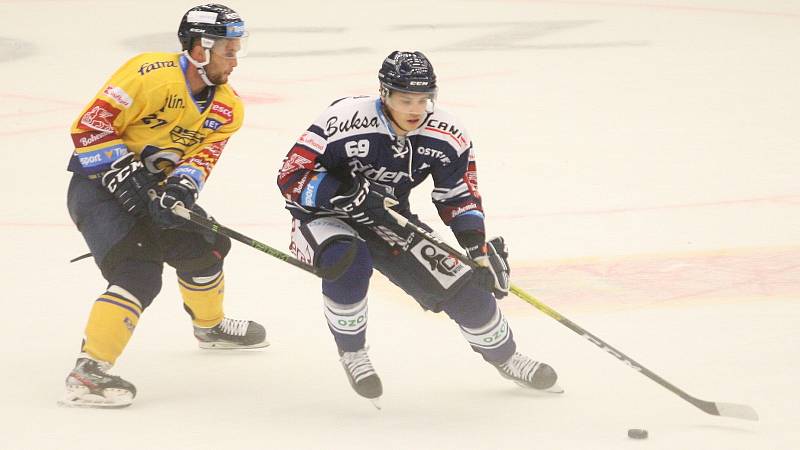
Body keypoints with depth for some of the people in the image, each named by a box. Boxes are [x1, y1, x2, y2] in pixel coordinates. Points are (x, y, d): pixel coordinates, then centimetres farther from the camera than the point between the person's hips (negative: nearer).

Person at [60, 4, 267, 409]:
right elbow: (90, 127, -23)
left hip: (153, 188, 8)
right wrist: (124, 176, -27)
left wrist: (181, 186, -27)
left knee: (203, 245, 17)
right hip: (99, 183, -8)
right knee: (138, 272, -23)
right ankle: (88, 372, -27)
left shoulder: (226, 107, 0)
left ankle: (209, 325, 46)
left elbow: (204, 155, -6)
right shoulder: (149, 75, -24)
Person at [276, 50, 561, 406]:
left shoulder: (447, 138, -14)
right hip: (325, 217, -4)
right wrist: (345, 193, -39)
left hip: (388, 221, 4)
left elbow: (460, 196, -1)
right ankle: (351, 353, -12)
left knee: (463, 286, -2)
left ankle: (505, 358, 26)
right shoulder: (343, 122, -30)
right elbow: (290, 177, -26)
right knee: (348, 261, -38)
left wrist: (479, 249, -13)